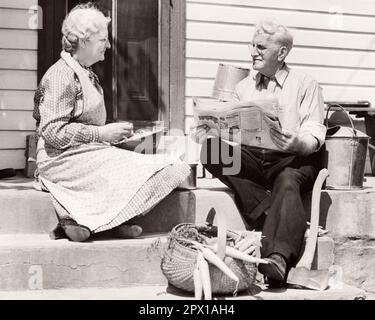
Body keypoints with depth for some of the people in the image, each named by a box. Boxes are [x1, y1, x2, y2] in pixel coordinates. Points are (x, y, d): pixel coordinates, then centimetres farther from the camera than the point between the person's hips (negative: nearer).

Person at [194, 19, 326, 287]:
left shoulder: (306, 85, 9)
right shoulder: (244, 86, 22)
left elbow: (314, 136, -3)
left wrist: (297, 144, -27)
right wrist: (208, 128, -13)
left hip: (292, 160, -4)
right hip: (251, 159, 4)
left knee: (287, 181, -39)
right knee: (212, 148, -26)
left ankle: (278, 257, -52)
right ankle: (272, 215, -30)